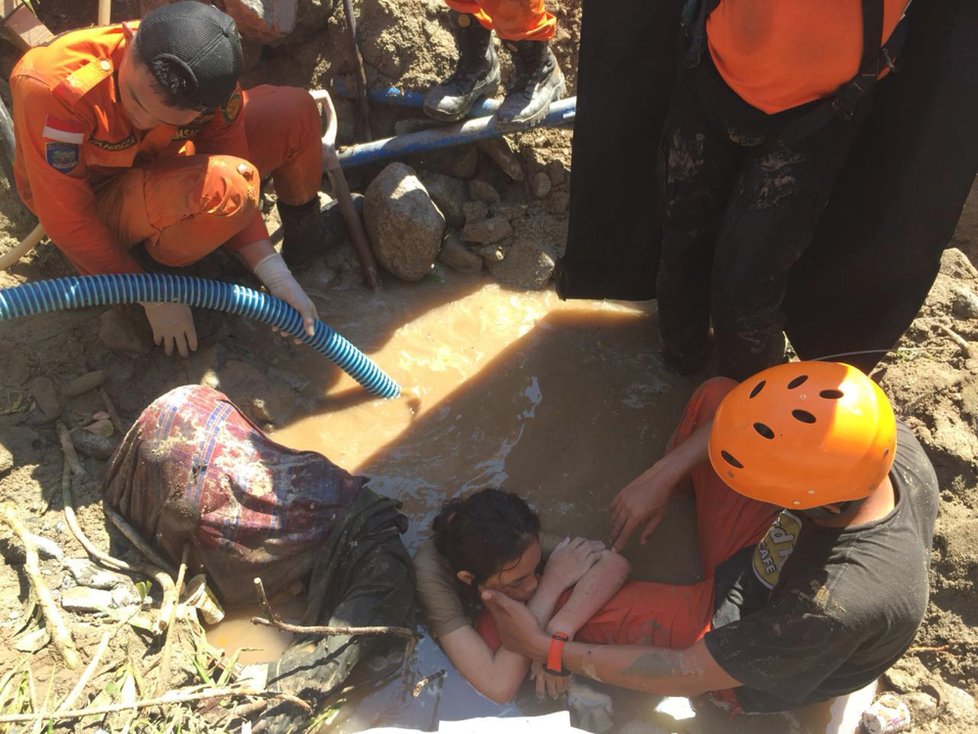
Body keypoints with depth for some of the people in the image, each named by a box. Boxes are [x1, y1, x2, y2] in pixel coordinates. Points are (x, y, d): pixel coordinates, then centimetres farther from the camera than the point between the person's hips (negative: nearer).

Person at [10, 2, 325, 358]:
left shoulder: (210, 78, -23)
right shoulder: (53, 88, -36)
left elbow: (231, 177, -14)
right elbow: (66, 220, -27)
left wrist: (276, 275, -24)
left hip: (161, 166, 5)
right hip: (95, 198, -5)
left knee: (295, 111, -10)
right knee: (223, 188, -37)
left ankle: (303, 219, 19)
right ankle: (166, 263, -5)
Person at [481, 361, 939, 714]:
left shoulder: (836, 607, -43)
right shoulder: (887, 438, -28)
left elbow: (687, 675, -31)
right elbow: (763, 421, -10)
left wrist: (547, 650, -25)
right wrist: (662, 476, -16)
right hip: (776, 565, 6)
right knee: (715, 395, 1)